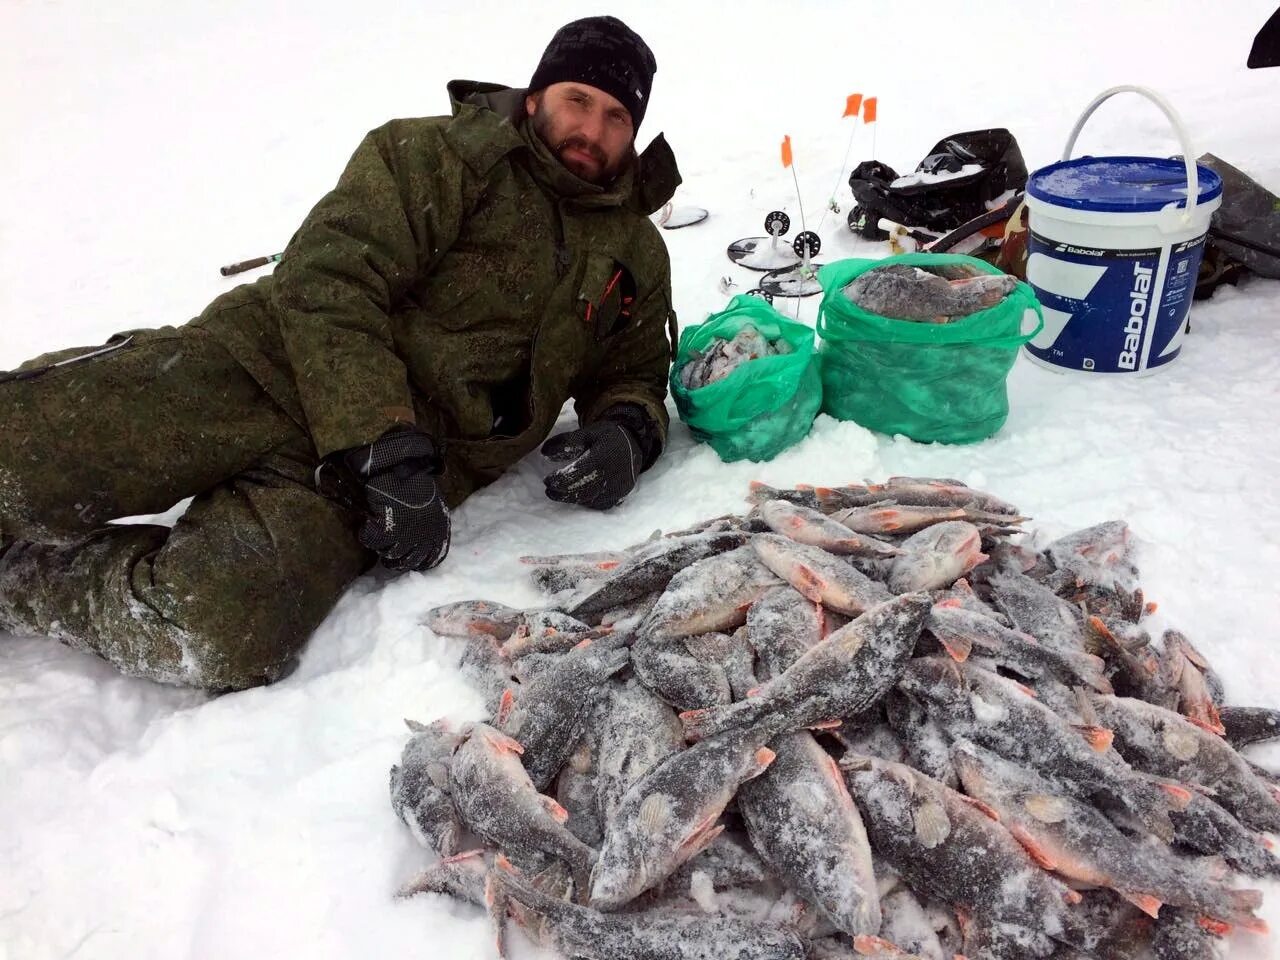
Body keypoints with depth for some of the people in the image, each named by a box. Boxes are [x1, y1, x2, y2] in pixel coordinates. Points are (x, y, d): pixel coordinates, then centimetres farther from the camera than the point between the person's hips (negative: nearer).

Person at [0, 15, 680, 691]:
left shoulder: (637, 253, 19)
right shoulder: (439, 156, 6)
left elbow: (635, 376, 25)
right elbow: (330, 282, -6)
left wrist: (626, 433, -2)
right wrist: (384, 452, -18)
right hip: (274, 364, -1)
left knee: (221, 634, -27)